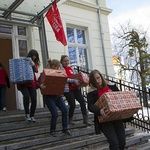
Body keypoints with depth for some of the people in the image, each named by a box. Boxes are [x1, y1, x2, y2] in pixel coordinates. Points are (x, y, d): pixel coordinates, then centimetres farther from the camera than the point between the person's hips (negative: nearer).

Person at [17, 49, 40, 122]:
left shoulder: (35, 63, 8)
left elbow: (36, 70, -10)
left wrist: (33, 65, -29)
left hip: (32, 83, 3)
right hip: (23, 83, -3)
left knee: (34, 99, -5)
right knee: (26, 95, -26)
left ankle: (32, 116, 13)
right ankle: (27, 114, -10)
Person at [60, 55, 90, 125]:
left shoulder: (70, 68, 15)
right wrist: (74, 81, -24)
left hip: (75, 88, 6)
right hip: (67, 89, -6)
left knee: (82, 101, -4)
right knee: (72, 105, -4)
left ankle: (85, 119, 2)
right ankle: (70, 119, 19)